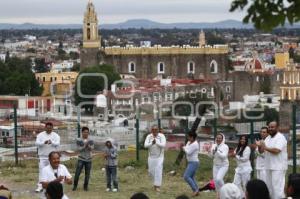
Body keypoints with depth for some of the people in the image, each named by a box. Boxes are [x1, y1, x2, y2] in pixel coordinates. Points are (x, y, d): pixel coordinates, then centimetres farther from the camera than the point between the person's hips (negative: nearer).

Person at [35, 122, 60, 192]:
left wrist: (52, 142, -37)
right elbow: (37, 143, -13)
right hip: (43, 157, 0)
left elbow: (58, 143, -15)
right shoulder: (40, 135, 1)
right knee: (41, 171, -4)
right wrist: (44, 142, -32)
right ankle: (40, 186, -2)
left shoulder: (56, 135, 1)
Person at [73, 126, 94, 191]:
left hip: (88, 159, 2)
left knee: (87, 174, 3)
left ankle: (85, 186, 14)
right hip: (81, 159, -2)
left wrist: (88, 145, -28)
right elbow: (79, 149, -9)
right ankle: (75, 186, 7)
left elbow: (92, 148, -9)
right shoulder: (79, 140, -1)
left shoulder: (91, 141, 4)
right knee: (77, 173, -7)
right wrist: (85, 145, -22)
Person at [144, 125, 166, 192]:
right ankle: (156, 181, 35)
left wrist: (156, 142, -38)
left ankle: (157, 186, -10)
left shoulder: (162, 136, -12)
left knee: (158, 171, -13)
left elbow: (163, 145, -24)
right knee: (151, 171, 8)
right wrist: (152, 143, -34)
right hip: (151, 156, 3)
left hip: (159, 157, -3)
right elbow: (145, 145, -16)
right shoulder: (149, 136, -4)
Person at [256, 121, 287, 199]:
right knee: (269, 186, 14)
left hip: (278, 167, -9)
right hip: (269, 166, 9)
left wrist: (265, 147, -15)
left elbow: (276, 150, -24)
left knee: (277, 187, -11)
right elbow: (261, 151, 12)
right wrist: (259, 146, -9)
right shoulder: (268, 138, 14)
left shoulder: (280, 138, -11)